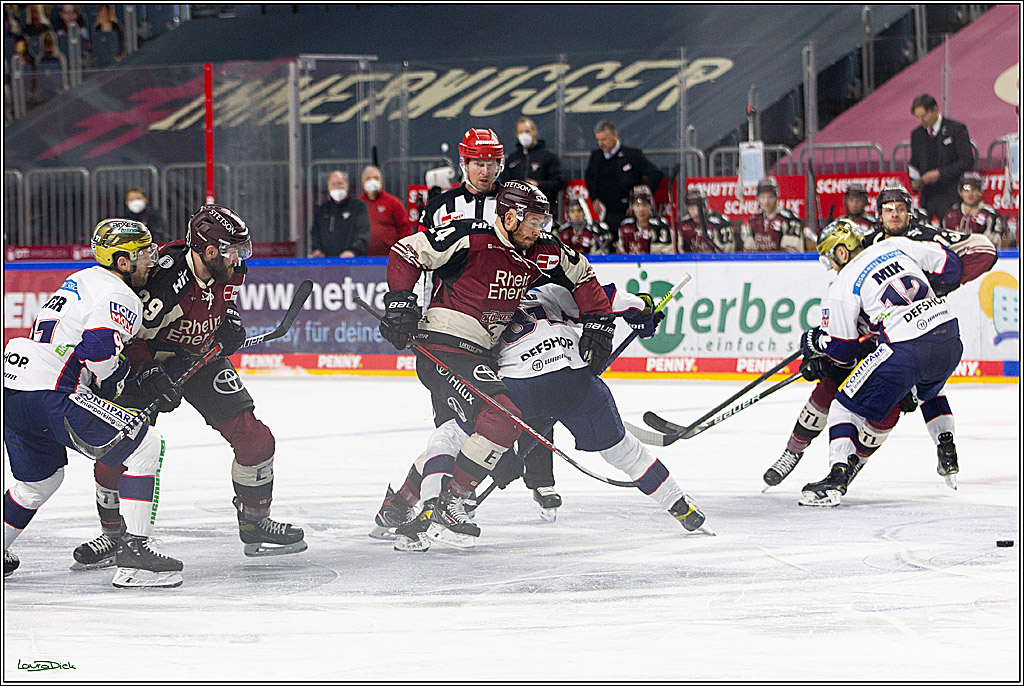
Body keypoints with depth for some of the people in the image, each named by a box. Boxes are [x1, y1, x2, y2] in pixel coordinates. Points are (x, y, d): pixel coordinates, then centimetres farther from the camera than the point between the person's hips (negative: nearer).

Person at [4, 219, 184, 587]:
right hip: (51, 397, -9)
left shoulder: (79, 280, 24)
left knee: (39, 479, 29)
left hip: (13, 391, 9)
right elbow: (99, 348, -21)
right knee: (145, 445, -4)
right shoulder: (120, 298, -6)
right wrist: (115, 380, 0)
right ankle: (132, 546, -10)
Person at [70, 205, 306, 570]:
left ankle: (255, 523, 12)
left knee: (254, 439, -6)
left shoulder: (228, 269, -14)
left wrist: (230, 319, -3)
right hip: (149, 359, -5)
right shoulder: (164, 282, -34)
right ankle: (113, 533, 9)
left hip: (202, 355, 5)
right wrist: (150, 376, -35)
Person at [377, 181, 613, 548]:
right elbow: (406, 252, -11)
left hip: (480, 353, 9)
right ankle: (448, 506, -16)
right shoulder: (470, 238, -17)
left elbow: (582, 276, 18)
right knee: (503, 417, -22)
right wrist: (400, 301, -17)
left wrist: (599, 324, 9)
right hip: (443, 348, -9)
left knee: (453, 437, 16)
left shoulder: (542, 253, 4)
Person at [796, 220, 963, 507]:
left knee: (847, 406, 4)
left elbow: (842, 350, 6)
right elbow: (948, 264, 18)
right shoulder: (897, 245, 15)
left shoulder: (843, 286, 2)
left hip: (905, 351, -6)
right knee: (928, 391, 39)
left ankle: (838, 476, -12)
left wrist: (814, 341, 25)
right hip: (950, 342, 6)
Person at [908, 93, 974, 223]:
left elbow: (967, 161, -6)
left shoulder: (956, 129, -1)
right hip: (927, 197, 5)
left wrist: (940, 173, -15)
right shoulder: (916, 134, 15)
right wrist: (914, 182, 2)